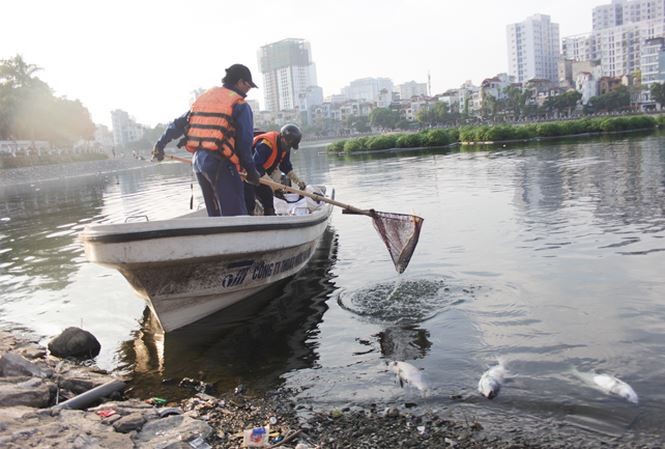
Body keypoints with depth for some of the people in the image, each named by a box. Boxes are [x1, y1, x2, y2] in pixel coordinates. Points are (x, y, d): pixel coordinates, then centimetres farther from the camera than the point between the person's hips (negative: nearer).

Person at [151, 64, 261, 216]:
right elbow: (244, 142, -9)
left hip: (198, 161, 8)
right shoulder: (240, 105, -3)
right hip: (220, 164, -8)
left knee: (215, 214, 17)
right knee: (235, 215, -10)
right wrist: (250, 170, 0)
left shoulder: (204, 97, 19)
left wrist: (160, 144, 29)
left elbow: (179, 124, 21)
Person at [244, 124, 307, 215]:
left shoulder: (284, 147, -2)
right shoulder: (265, 144, -31)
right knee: (249, 204, -14)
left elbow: (286, 166, 9)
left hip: (262, 176, 9)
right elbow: (256, 166, -35)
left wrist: (298, 180, -1)